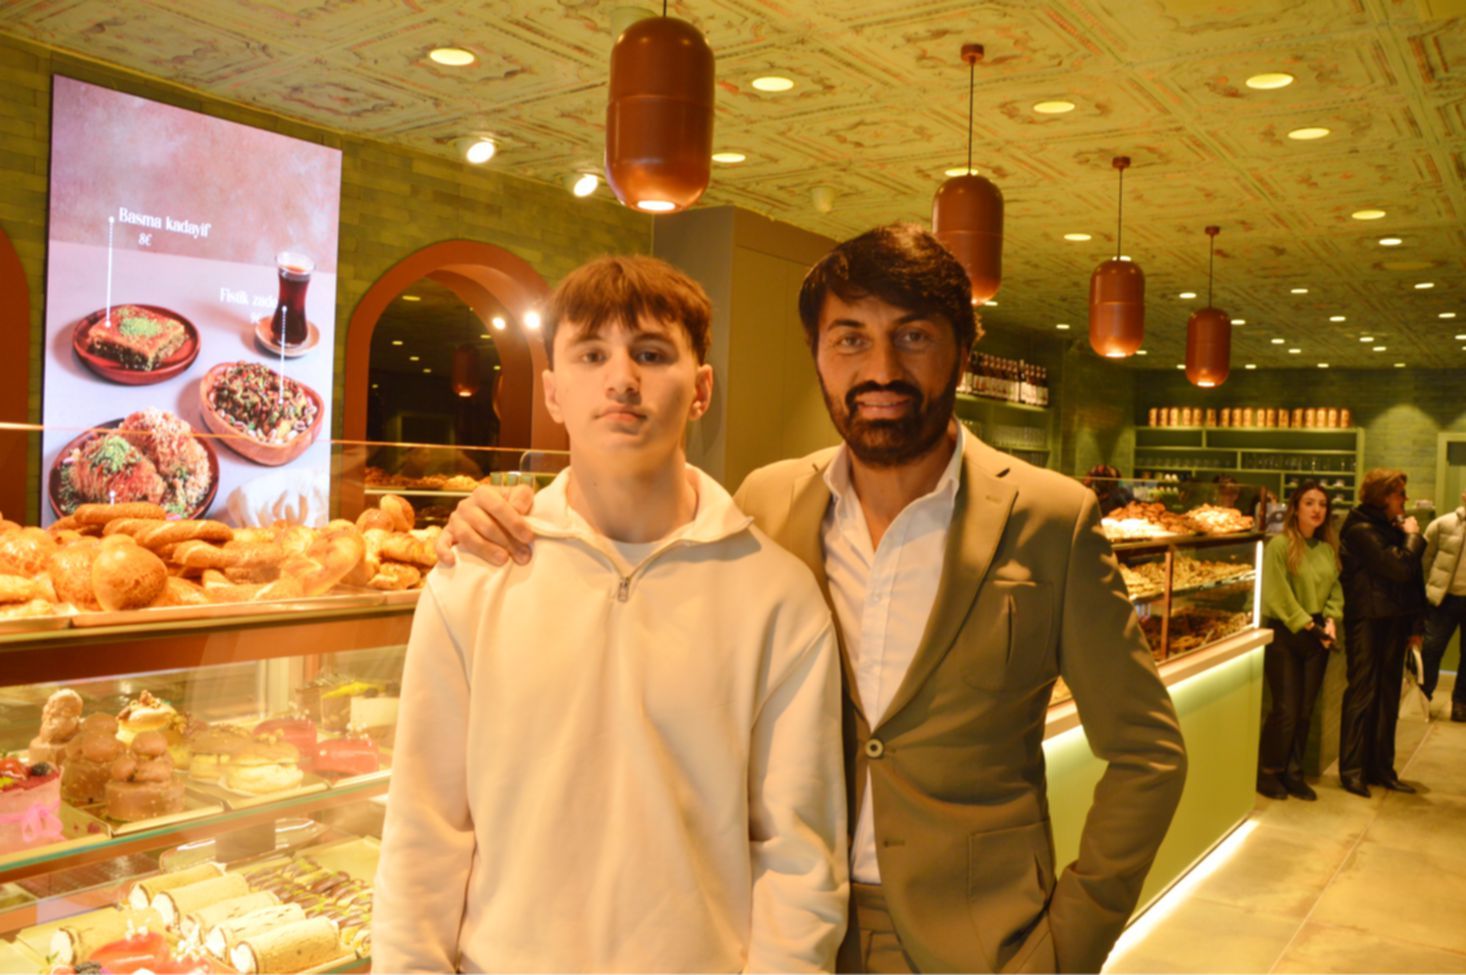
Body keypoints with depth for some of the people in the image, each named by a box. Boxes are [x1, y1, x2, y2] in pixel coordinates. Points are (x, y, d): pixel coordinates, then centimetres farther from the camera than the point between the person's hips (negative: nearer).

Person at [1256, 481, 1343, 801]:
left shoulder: (1328, 548, 9)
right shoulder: (1280, 544, -10)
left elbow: (1335, 589, 11)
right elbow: (1278, 595, -14)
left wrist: (1330, 621, -6)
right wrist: (1306, 624, -15)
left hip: (1316, 635, 6)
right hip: (1284, 634, -6)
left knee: (1305, 710, 9)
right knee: (1286, 709, -5)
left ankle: (1293, 773, 21)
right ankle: (1267, 772, 12)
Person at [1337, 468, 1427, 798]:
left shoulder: (1390, 528, 14)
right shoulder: (1362, 530, -14)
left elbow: (1408, 577, 17)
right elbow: (1400, 568, -23)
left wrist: (1412, 625, 14)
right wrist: (1412, 536, -7)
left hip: (1393, 622, 9)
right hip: (1368, 623, -8)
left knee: (1387, 698, 12)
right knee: (1362, 695, -3)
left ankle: (1381, 768, 19)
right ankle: (1352, 770, 4)